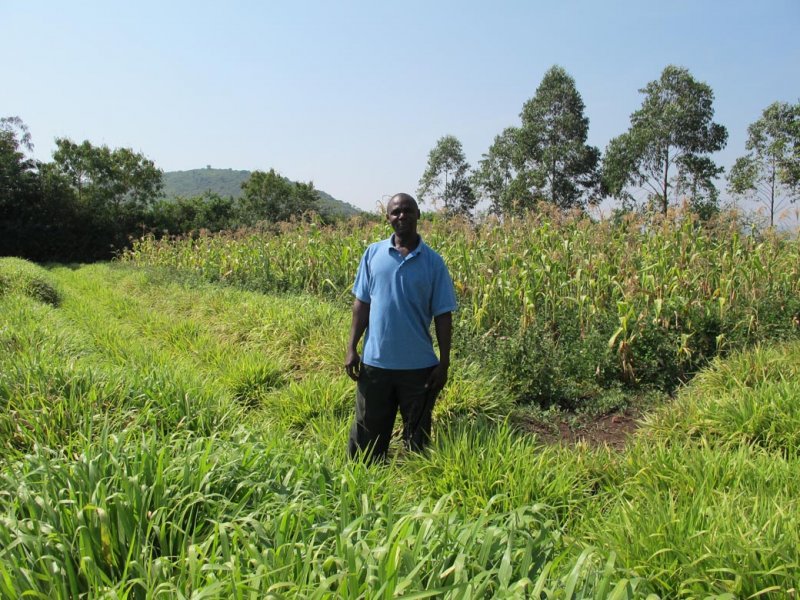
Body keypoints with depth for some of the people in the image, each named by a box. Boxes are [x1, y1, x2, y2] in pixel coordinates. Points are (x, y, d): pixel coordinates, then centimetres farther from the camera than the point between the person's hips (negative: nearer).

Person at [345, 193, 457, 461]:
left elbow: (443, 316, -1)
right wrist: (351, 348, 0)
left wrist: (444, 364, -4)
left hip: (419, 366, -1)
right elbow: (361, 304, 5)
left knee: (417, 436, 14)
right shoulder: (373, 253, 1)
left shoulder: (433, 262, -3)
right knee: (368, 434, 13)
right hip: (375, 362, 1)